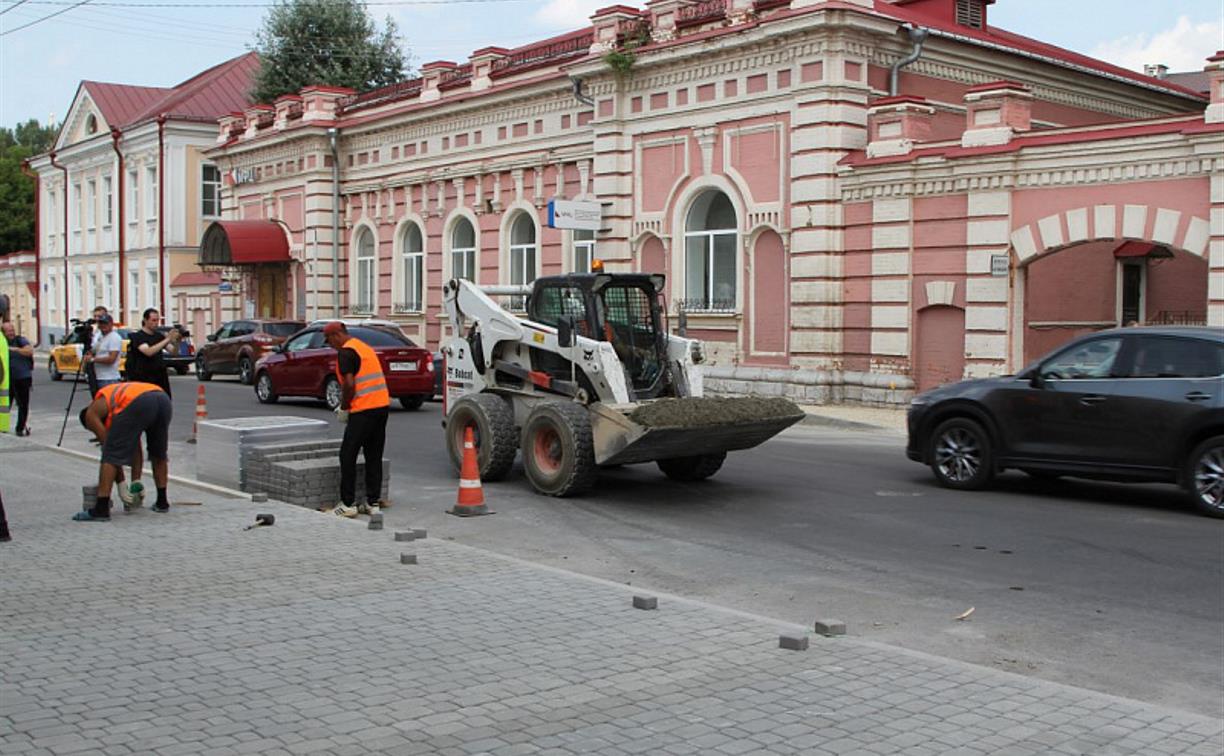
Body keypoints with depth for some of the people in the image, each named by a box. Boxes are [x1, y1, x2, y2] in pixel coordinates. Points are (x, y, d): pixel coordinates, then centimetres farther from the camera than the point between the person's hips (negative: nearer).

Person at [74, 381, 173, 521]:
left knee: (110, 456, 5)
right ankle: (162, 502, 34)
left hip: (138, 404, -7)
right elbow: (136, 446, 42)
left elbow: (112, 450, 17)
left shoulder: (91, 413, 25)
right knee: (159, 454, 27)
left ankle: (101, 509, 2)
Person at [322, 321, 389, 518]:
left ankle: (348, 504, 1)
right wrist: (345, 405, 21)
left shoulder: (345, 352, -8)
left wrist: (344, 408, -4)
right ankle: (373, 502, 13)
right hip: (382, 405, 9)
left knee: (348, 456, 0)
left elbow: (349, 385, -18)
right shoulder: (364, 347, 20)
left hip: (364, 410, -9)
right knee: (374, 457, 11)